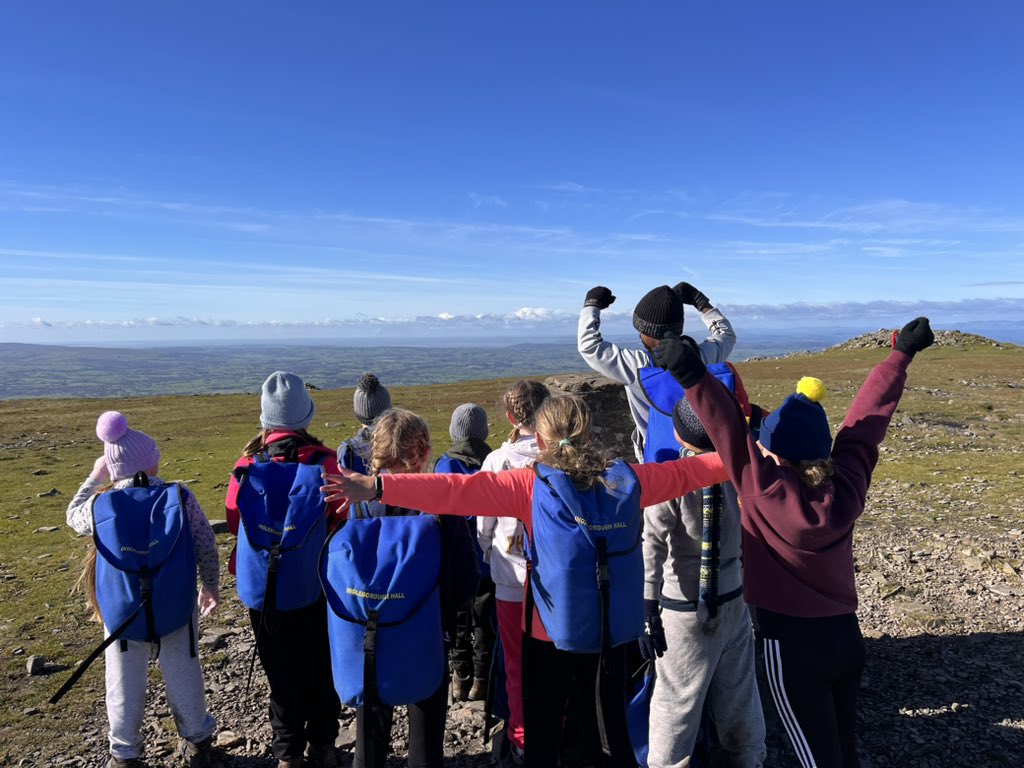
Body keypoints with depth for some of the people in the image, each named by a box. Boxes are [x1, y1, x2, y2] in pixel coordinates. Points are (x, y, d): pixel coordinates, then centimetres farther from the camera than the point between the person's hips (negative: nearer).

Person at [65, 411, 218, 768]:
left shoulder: (100, 504, -14)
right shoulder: (181, 496, -15)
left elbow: (74, 517, 11)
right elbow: (206, 545, -7)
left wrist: (95, 478, 21)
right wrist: (211, 585, 9)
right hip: (177, 606, 0)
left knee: (125, 684, 18)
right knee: (183, 675, 17)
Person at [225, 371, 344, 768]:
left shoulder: (248, 467, -15)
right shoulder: (325, 462, -17)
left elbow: (234, 521, 0)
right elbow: (342, 519, -6)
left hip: (265, 587, 0)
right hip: (315, 585, 0)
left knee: (282, 671, 17)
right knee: (320, 666, 19)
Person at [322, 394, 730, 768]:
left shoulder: (531, 485, -17)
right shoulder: (628, 479, -6)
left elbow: (456, 490, -25)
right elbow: (685, 471, 8)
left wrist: (377, 487, -29)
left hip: (551, 630, -3)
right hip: (614, 629, 3)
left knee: (544, 728, 18)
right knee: (612, 721, 23)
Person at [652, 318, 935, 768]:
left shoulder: (767, 493, -24)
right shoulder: (845, 488, -8)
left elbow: (732, 435, -34)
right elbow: (868, 418, 0)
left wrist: (694, 379, -50)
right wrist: (902, 353, 12)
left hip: (794, 648, -6)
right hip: (845, 637, 6)